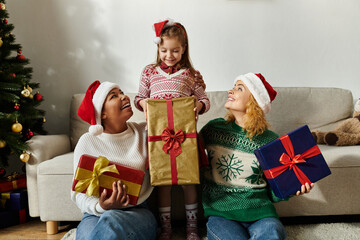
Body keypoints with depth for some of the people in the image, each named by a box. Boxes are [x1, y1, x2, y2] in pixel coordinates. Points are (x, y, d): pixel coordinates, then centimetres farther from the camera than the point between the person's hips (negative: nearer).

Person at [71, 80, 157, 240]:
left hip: (137, 211, 0)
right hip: (96, 214, 0)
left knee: (110, 222, -33)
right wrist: (100, 207, -20)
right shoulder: (87, 142, 1)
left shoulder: (144, 132, 6)